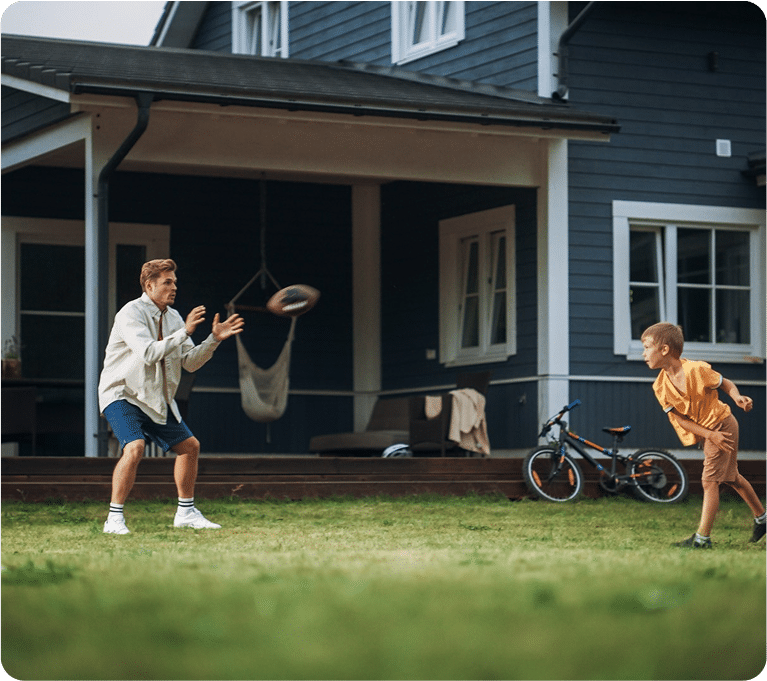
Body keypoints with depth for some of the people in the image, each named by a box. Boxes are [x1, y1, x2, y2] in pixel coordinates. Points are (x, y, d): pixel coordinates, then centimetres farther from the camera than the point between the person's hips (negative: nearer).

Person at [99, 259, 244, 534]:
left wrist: (214, 339, -3)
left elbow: (190, 362, 10)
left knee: (190, 446, 10)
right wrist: (184, 332, -29)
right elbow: (148, 354, -31)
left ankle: (186, 513, 25)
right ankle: (114, 519, -20)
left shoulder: (172, 317, 8)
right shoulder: (131, 313, -17)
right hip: (122, 395, -8)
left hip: (157, 400, 8)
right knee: (134, 448, -28)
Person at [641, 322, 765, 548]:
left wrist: (738, 397, -28)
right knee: (731, 477, 19)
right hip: (705, 431, 7)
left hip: (722, 424, -7)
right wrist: (710, 435, -20)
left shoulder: (696, 370, -24)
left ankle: (702, 537, -10)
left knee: (710, 480, -11)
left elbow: (725, 383, -6)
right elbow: (680, 419, -9)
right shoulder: (660, 386, -9)